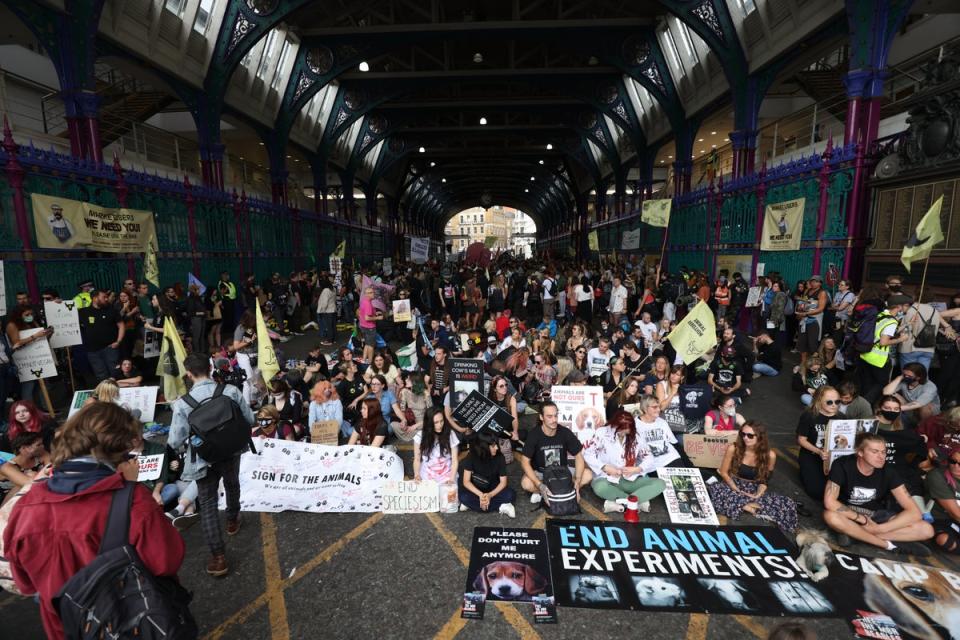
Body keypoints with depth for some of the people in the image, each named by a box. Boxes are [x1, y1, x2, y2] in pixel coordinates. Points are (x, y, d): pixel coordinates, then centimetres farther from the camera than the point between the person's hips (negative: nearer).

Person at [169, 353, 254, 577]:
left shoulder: (182, 403, -19)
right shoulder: (231, 391, -16)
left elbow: (175, 442, -15)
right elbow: (250, 420, -6)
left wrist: (177, 444, 9)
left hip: (204, 460, -2)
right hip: (231, 453, 2)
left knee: (208, 504, 9)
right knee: (232, 486, 30)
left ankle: (219, 557, 8)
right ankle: (232, 521, 54)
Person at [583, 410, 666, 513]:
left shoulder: (634, 437, 3)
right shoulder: (602, 433, -9)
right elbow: (587, 453, -9)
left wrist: (637, 469, -10)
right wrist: (605, 468, -18)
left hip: (630, 479, 4)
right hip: (607, 478, -4)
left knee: (660, 484, -17)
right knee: (600, 487, -39)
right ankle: (640, 501, -21)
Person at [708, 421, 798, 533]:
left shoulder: (770, 455, -10)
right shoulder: (733, 448, -14)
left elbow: (764, 481, -1)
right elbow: (724, 472, -7)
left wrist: (757, 496, -18)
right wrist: (738, 491, -17)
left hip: (753, 490, 1)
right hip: (733, 486, -1)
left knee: (788, 505, -21)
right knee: (713, 490, -34)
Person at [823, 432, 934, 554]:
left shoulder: (887, 472, -13)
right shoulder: (842, 465, -22)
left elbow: (914, 512, -16)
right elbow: (829, 502, -28)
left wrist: (877, 528, -25)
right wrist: (863, 520, -20)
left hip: (876, 515, 4)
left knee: (926, 530, -18)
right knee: (830, 516, -37)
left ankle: (854, 534, -19)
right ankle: (890, 545, -19)